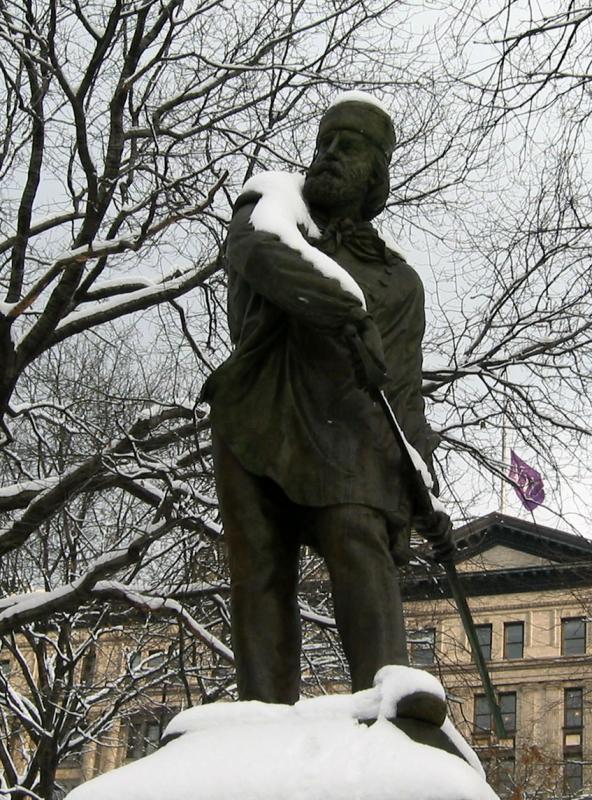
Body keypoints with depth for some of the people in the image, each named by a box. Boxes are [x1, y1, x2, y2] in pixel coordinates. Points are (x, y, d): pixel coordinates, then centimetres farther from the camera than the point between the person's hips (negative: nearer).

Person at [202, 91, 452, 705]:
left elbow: (404, 396, 19)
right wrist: (346, 316, -24)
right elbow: (262, 253, -7)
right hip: (256, 428, 0)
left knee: (362, 552, -22)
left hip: (345, 436, 0)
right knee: (259, 574, -8)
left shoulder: (398, 282, 24)